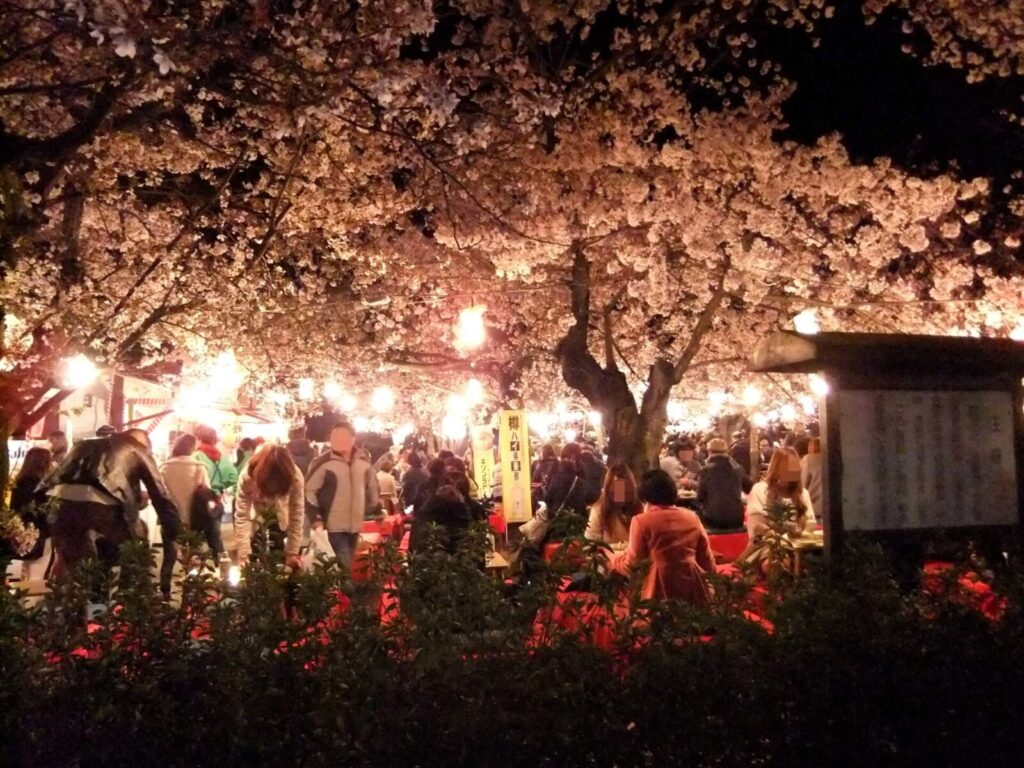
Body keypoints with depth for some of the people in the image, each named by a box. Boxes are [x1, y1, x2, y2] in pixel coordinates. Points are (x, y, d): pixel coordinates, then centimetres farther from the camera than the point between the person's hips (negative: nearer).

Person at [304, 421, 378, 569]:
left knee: (347, 565, 17)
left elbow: (372, 488, 20)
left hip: (355, 526, 6)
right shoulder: (323, 463, -12)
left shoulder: (363, 463, 5)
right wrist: (316, 519, -12)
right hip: (334, 527, -6)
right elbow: (309, 491, -9)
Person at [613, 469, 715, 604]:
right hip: (693, 586, 4)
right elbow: (707, 560, 15)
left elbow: (632, 562, 3)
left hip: (662, 588, -4)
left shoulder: (642, 521, -2)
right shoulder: (692, 517, 11)